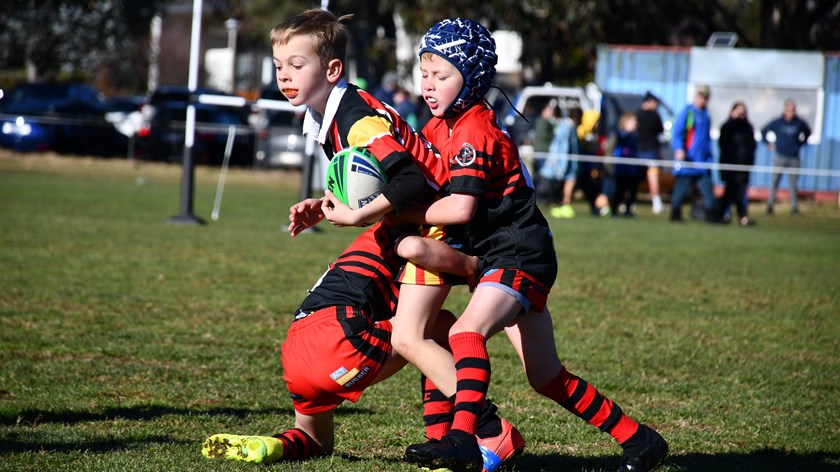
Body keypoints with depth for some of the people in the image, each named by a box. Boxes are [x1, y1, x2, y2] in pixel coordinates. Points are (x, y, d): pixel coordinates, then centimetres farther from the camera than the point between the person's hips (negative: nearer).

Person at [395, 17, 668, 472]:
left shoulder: (475, 131, -16)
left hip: (520, 256, -10)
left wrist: (400, 212, -14)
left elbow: (460, 208, -24)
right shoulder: (440, 127, 12)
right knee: (546, 377, 11)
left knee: (466, 331, -31)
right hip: (501, 257, 10)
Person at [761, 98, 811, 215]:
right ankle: (770, 205, 8)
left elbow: (808, 133, 20)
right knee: (775, 182, 1)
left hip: (794, 158, 1)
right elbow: (764, 131, 10)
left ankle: (794, 207, 6)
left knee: (793, 183, 1)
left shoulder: (800, 123, -1)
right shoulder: (778, 122, -3)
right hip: (779, 157, -1)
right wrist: (770, 143, 8)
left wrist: (801, 143, 13)